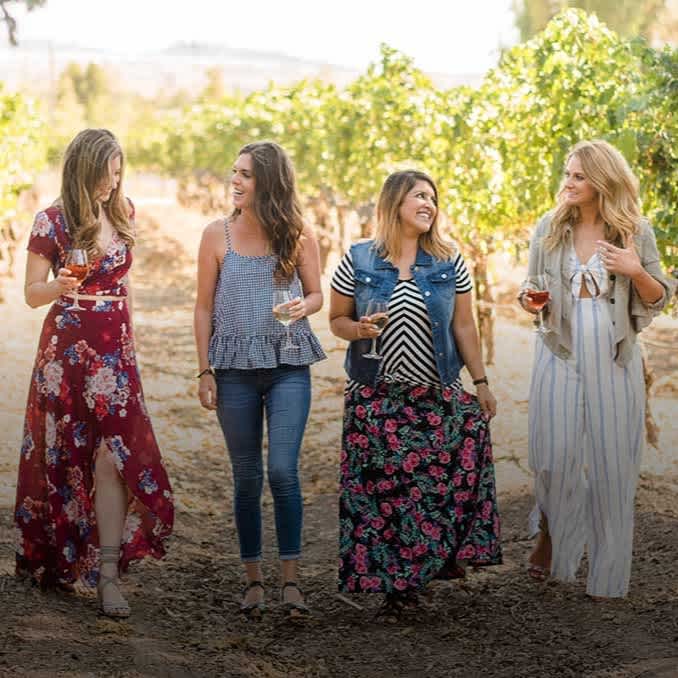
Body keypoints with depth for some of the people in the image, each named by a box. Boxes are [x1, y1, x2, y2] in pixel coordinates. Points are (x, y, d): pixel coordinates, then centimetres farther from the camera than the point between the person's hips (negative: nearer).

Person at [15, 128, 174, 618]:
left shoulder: (123, 213, 6)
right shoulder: (52, 221, -6)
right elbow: (32, 294, -4)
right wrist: (59, 286, -26)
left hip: (116, 352, 3)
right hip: (67, 350, -3)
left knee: (114, 453, -8)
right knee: (67, 456, 4)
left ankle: (108, 571, -9)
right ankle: (57, 558, 22)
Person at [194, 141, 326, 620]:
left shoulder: (298, 235, 1)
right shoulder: (218, 235, 1)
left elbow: (316, 294, 9)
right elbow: (205, 307, 5)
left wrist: (303, 306, -15)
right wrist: (205, 371, 1)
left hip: (288, 366, -1)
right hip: (235, 368, 1)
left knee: (283, 471, -11)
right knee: (247, 477, 6)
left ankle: (291, 580, -1)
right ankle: (254, 580, 17)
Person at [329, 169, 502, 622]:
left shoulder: (449, 262, 6)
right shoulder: (358, 261, 1)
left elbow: (464, 326, 9)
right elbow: (336, 319, 8)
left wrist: (481, 382, 5)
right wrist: (357, 330, -15)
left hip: (437, 397, 1)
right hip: (376, 398, -1)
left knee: (439, 481, -5)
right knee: (381, 488, -2)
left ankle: (440, 556, 18)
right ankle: (393, 583, 8)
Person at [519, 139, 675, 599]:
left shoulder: (635, 231, 0)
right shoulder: (550, 229, 5)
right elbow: (534, 288, 15)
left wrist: (636, 271, -15)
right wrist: (529, 299, -8)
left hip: (614, 358, -1)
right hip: (561, 354, 1)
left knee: (612, 461, 1)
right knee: (555, 457, -4)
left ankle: (608, 575, 13)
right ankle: (549, 536, 25)